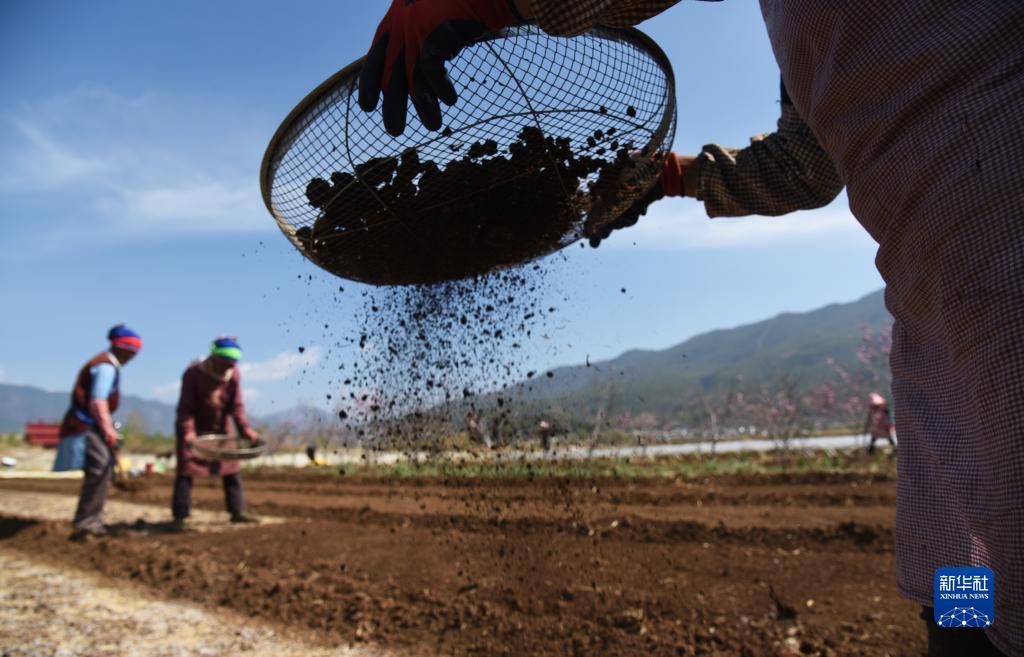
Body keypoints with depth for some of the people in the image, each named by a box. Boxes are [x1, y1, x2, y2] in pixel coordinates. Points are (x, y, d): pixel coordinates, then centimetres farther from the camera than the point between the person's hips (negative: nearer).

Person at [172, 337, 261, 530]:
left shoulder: (234, 375, -11)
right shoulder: (193, 374, -21)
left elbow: (236, 405, -8)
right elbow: (185, 407, -21)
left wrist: (245, 428, -19)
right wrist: (188, 431, -35)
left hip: (220, 429, 4)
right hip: (194, 429, -4)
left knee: (232, 468, 4)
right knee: (186, 470, -7)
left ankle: (237, 511, 13)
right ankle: (180, 517, -1)